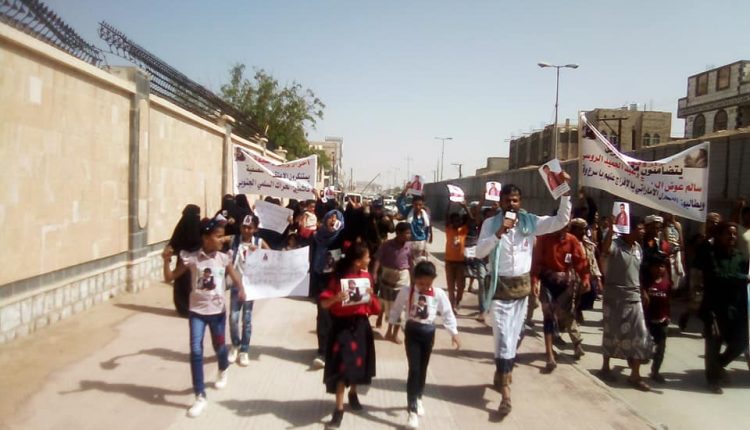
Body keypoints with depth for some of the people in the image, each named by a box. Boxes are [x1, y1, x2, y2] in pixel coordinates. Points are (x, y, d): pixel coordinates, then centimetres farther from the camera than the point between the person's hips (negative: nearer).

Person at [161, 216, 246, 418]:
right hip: (197, 311, -1)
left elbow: (235, 277, 4)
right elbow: (170, 278, -5)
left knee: (219, 346, 17)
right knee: (196, 351, -8)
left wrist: (241, 290, -16)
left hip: (217, 311, 1)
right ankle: (200, 397, 2)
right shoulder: (191, 258, -10)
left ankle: (224, 370, 53)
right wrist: (166, 261, -21)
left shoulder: (223, 258, -6)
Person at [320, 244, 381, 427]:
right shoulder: (339, 278, -14)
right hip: (342, 326, -5)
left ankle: (353, 394, 41)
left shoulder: (366, 276, 2)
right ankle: (339, 408, 1)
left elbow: (372, 304, 10)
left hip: (360, 324, 5)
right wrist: (336, 298, -33)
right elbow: (324, 304, -15)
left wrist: (370, 296, -11)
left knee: (358, 362, 16)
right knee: (342, 365, -8)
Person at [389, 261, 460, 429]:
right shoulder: (406, 292, -12)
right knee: (414, 370, -7)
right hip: (412, 331, -2)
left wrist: (454, 333, -3)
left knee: (423, 368, 17)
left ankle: (418, 399, 41)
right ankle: (412, 410, -2)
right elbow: (396, 309, 2)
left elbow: (447, 313, -3)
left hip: (428, 332, 2)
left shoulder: (439, 294, -11)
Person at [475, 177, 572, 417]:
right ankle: (506, 392, -2)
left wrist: (565, 191, -15)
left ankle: (500, 374, 36)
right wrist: (499, 233, -27)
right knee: (504, 338, -6)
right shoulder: (491, 224, -7)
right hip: (499, 286, -3)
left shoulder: (530, 222, -1)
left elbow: (561, 220, -6)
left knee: (513, 337, 14)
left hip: (522, 285, 4)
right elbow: (479, 252, -16)